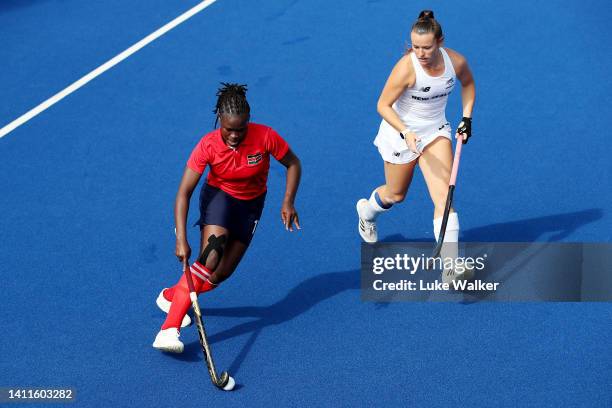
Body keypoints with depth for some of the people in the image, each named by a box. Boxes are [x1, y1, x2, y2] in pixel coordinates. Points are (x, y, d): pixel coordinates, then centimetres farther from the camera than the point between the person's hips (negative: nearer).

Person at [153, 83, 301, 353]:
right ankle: (169, 329, -32)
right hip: (219, 196, -3)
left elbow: (293, 164, -5)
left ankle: (172, 296, 21)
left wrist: (288, 202, -17)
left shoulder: (265, 137, -24)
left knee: (222, 273, -5)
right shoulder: (208, 145, -26)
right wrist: (181, 239, -36)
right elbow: (184, 193, -27)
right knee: (208, 260, -27)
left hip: (251, 204, 3)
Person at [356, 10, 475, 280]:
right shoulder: (406, 67, -30)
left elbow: (468, 84, 8)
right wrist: (405, 133, -35)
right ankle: (366, 211, 53)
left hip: (436, 131, 3)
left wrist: (467, 117, 0)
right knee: (396, 195, 16)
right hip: (401, 133, -3)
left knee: (443, 195, -12)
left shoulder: (456, 61, -16)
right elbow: (383, 106, -22)